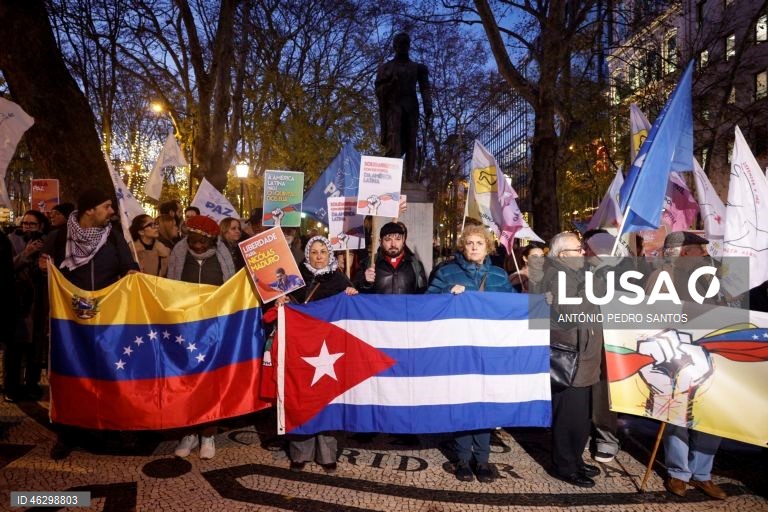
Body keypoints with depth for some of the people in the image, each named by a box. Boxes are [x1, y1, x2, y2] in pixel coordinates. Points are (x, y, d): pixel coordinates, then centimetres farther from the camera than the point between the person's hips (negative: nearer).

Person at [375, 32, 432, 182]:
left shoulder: (417, 67, 20)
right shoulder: (386, 67, 18)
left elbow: (425, 87, 8)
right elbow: (379, 89, 9)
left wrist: (428, 106, -8)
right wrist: (390, 83, -11)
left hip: (411, 107, 2)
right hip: (393, 105, -2)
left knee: (410, 142, -6)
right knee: (393, 140, -17)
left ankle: (410, 177, -11)